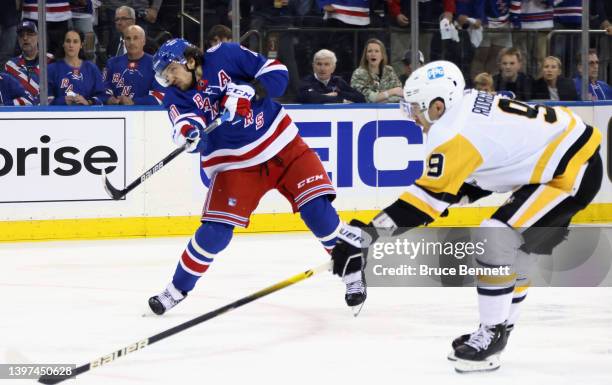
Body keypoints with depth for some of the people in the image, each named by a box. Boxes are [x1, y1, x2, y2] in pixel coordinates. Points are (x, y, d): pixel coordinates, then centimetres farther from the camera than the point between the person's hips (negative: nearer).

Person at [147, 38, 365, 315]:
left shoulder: (226, 56, -11)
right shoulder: (176, 97, -7)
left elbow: (277, 73, -11)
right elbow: (195, 136, -26)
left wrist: (249, 92, -27)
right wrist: (188, 130, -50)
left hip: (282, 145, -1)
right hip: (234, 164, 1)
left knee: (317, 209, -10)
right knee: (215, 232, -10)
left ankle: (352, 273, 6)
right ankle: (177, 289, 8)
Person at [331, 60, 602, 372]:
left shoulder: (453, 133, -20)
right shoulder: (471, 104, 8)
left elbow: (428, 196, -23)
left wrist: (367, 234, -24)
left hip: (571, 171, -11)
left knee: (495, 241, -12)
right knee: (516, 249, 18)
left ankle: (491, 335, -3)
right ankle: (496, 331, 27)